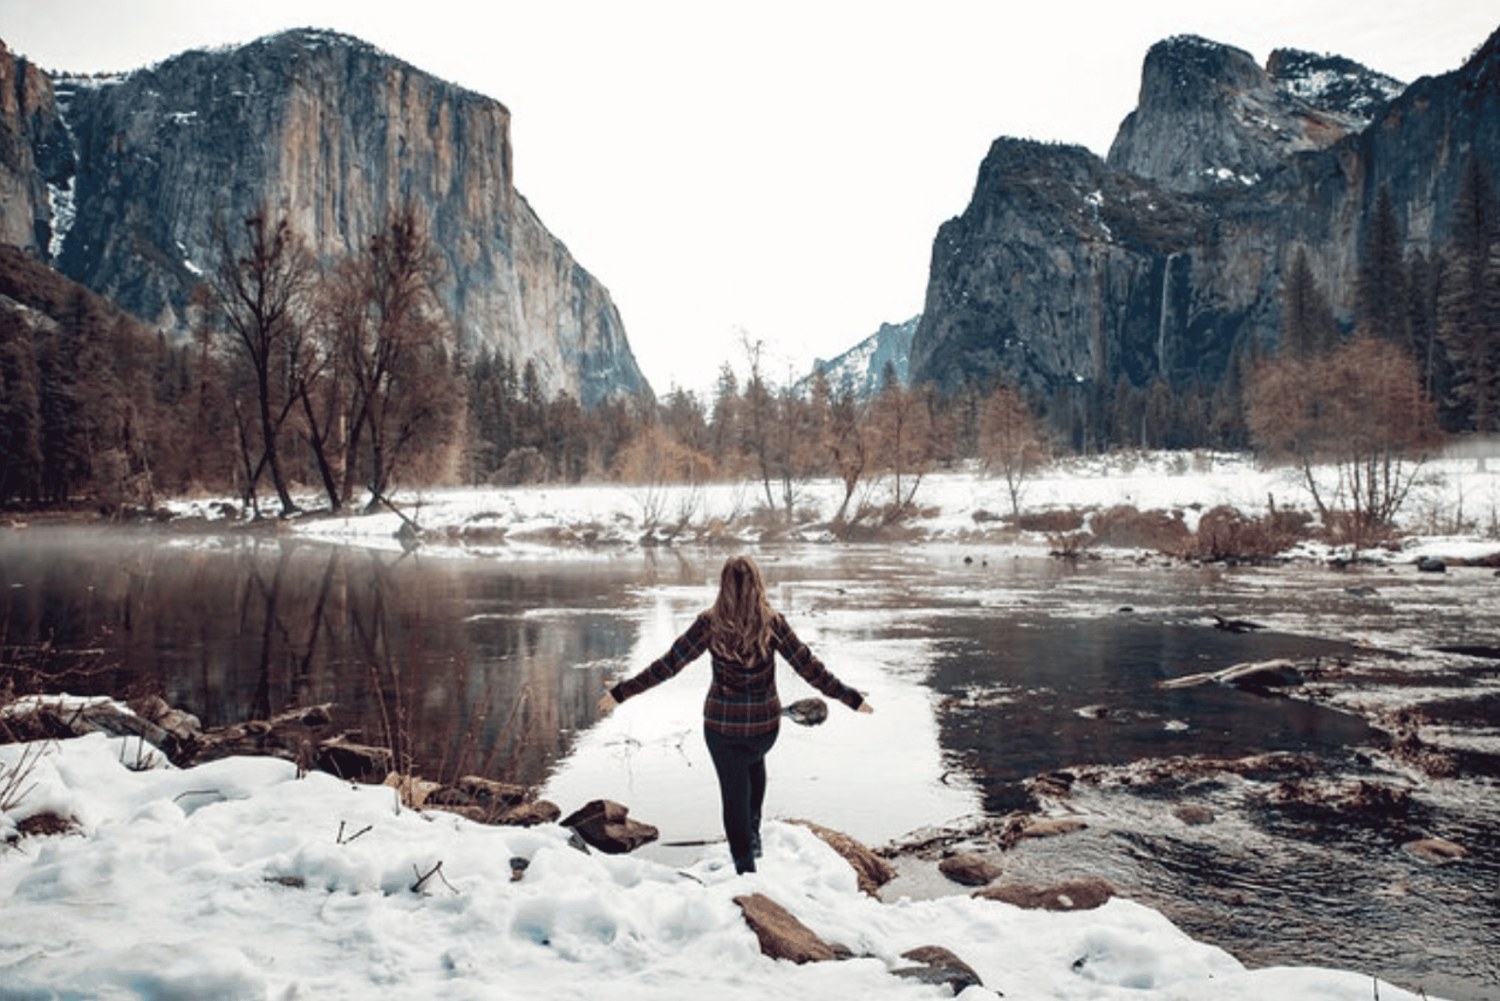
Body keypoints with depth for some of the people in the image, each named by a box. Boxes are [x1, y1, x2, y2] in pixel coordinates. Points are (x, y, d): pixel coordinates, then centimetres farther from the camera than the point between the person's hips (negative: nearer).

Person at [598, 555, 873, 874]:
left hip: (721, 724, -1)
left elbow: (668, 664, -11)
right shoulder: (772, 624, -12)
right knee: (754, 763, 33)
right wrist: (852, 699, 0)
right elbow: (809, 668, -9)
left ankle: (745, 864, 12)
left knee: (734, 791, 12)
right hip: (764, 723, 1)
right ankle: (753, 832, 30)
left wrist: (621, 693, -4)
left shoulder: (710, 624, -13)